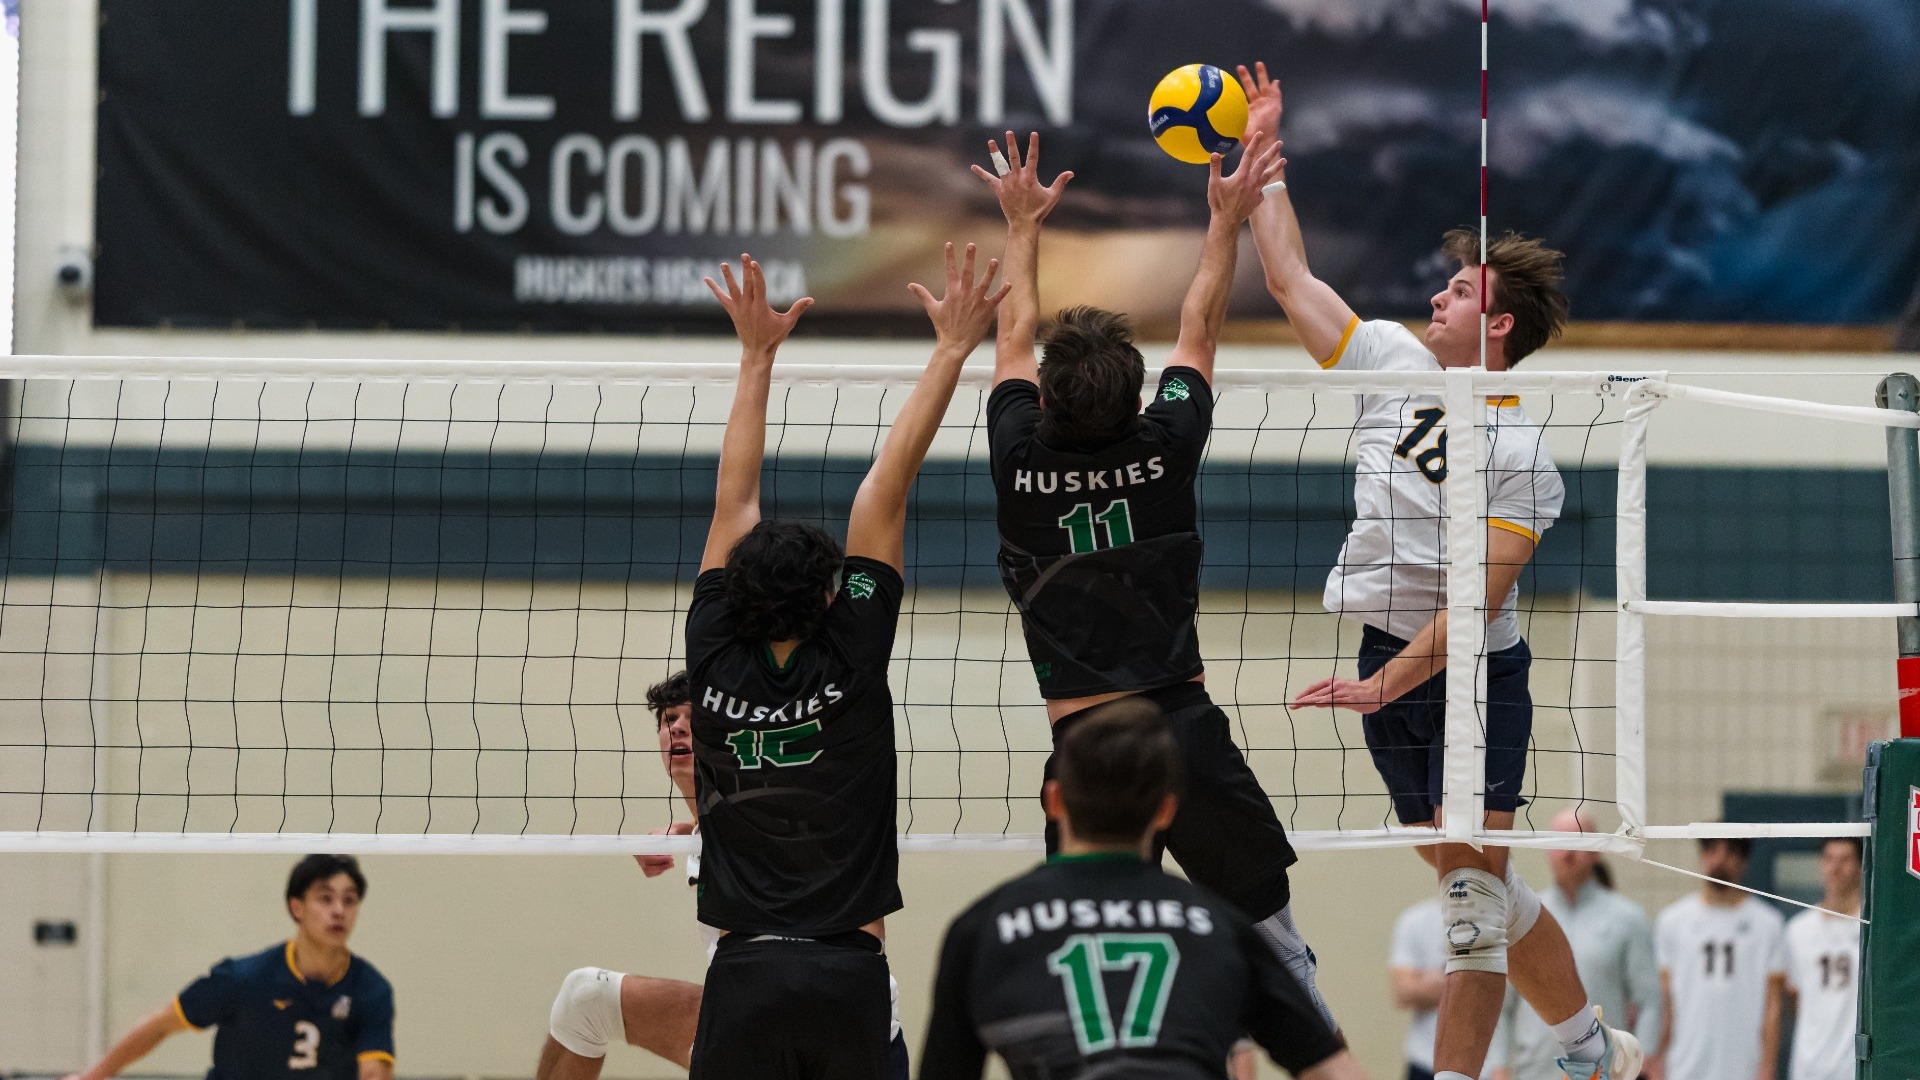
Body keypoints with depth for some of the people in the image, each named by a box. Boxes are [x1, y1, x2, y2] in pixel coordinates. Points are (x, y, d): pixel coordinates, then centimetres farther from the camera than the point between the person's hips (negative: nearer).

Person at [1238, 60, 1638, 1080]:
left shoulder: (1520, 453, -15)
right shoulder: (1394, 362, 4)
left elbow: (1480, 596, -20)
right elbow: (1289, 278, 11)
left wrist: (1387, 684, -26)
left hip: (1471, 677, -7)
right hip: (1387, 665, 7)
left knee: (1473, 892, -10)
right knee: (1471, 886, 13)